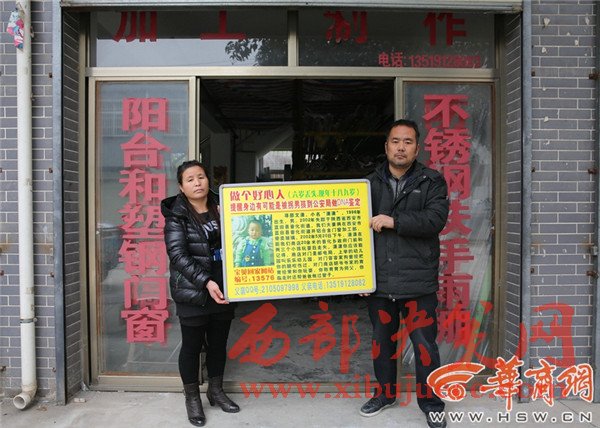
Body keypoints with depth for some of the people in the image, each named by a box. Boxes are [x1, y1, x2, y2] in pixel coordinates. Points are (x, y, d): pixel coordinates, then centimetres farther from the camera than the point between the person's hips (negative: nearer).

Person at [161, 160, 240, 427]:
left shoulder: (221, 208, 6)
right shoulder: (177, 216, -6)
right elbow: (178, 256, -15)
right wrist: (206, 282, -25)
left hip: (222, 289, 4)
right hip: (193, 292, -4)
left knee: (218, 342, 15)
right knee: (192, 345, 7)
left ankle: (216, 390, 34)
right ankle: (192, 398, 26)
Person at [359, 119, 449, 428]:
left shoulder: (432, 182, 2)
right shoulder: (370, 183, 8)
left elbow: (436, 219, -14)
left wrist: (394, 221, -21)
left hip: (417, 281, -2)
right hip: (378, 280, 3)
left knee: (425, 344, 4)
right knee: (382, 340, 16)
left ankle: (430, 403, 24)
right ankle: (385, 393, 36)